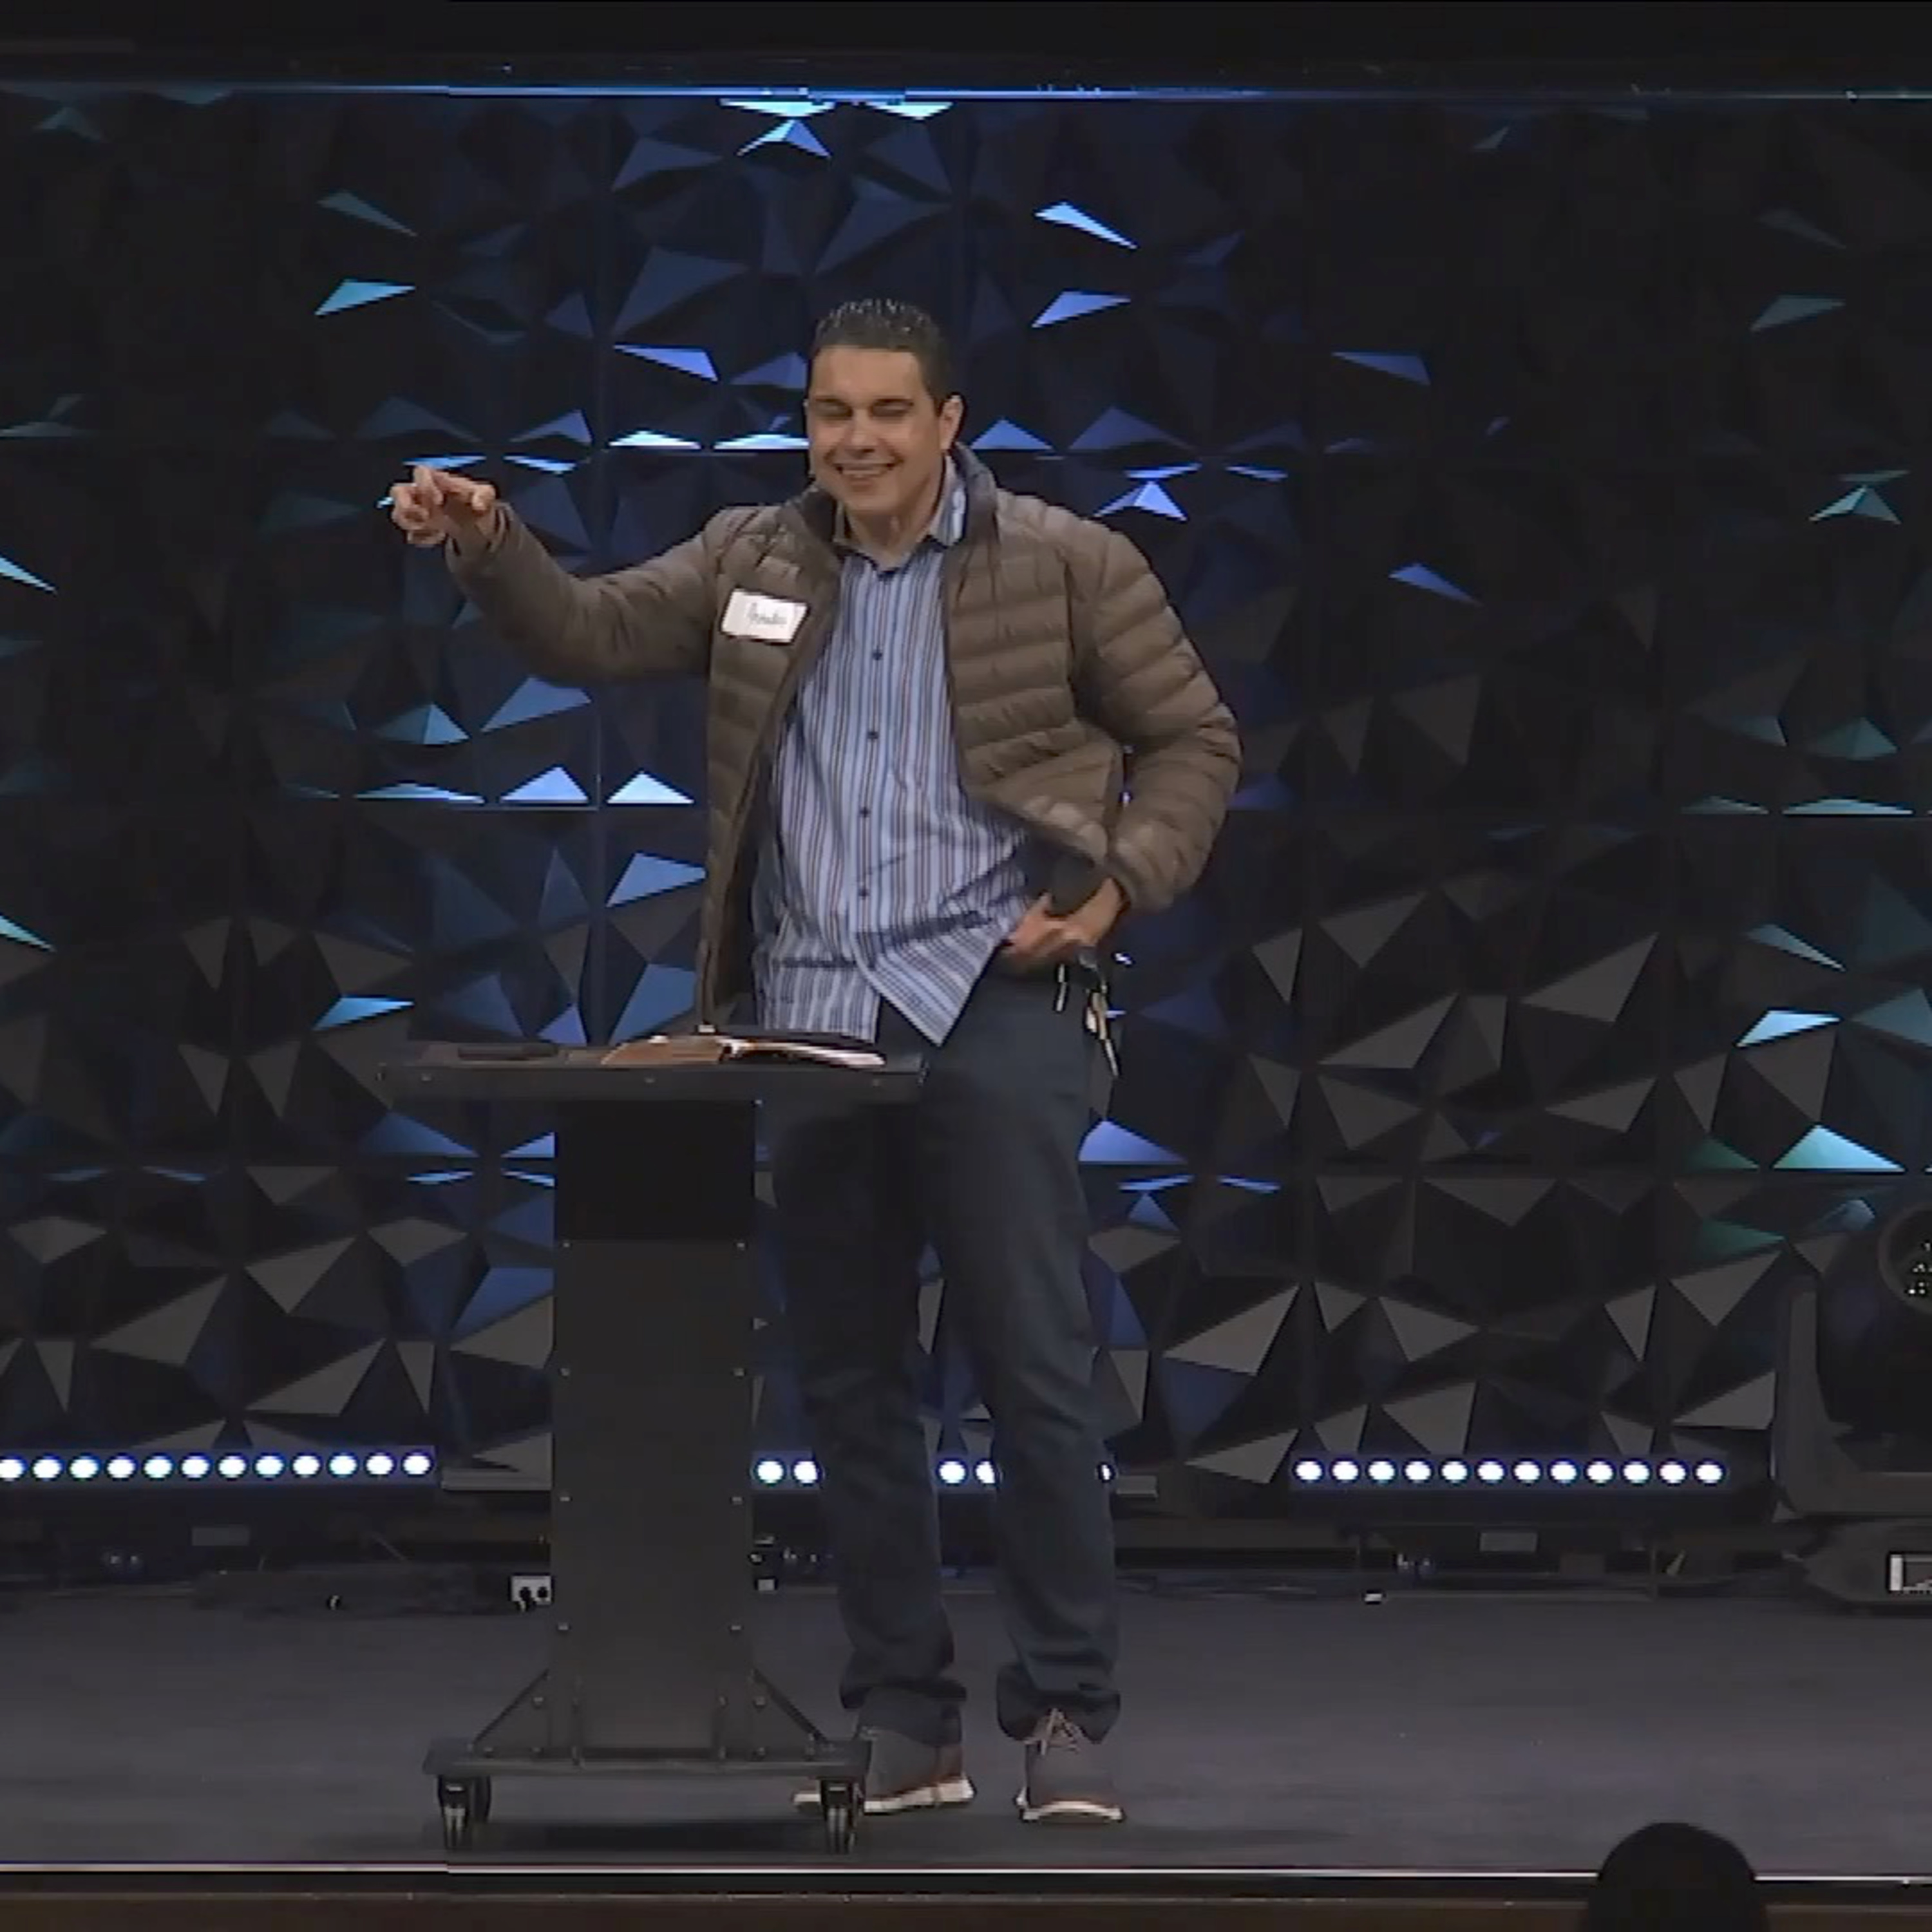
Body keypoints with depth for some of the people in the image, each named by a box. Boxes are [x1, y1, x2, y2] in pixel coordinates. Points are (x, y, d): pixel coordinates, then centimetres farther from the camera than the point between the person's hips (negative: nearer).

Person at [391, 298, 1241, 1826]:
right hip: (810, 1022, 4)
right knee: (850, 1381, 7)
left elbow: (1194, 741, 5)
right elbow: (590, 636, 12)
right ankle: (906, 1723, 15)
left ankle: (1068, 1716, -1)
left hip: (992, 1004, -4)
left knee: (1037, 1368, -8)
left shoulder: (1066, 566, 1)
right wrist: (489, 546, -6)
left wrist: (1121, 883, -9)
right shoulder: (756, 564, 12)